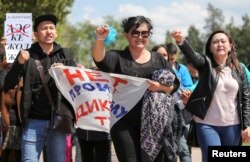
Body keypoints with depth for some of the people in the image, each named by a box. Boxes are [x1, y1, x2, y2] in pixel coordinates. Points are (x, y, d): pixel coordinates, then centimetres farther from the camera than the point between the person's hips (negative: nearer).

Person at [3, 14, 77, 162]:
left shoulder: (65, 55, 9)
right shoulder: (27, 56, 4)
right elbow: (8, 86, -2)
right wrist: (19, 63, -17)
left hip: (58, 120, 2)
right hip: (34, 121, -1)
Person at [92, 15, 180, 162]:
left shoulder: (158, 59, 11)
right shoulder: (118, 57, 2)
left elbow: (175, 84, 9)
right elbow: (99, 58, -19)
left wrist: (160, 87, -12)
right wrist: (100, 39, -39)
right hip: (125, 124, -3)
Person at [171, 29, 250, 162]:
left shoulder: (239, 69, 4)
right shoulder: (206, 64, -2)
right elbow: (192, 55, -24)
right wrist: (181, 41, -45)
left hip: (232, 126, 3)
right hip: (207, 125, -2)